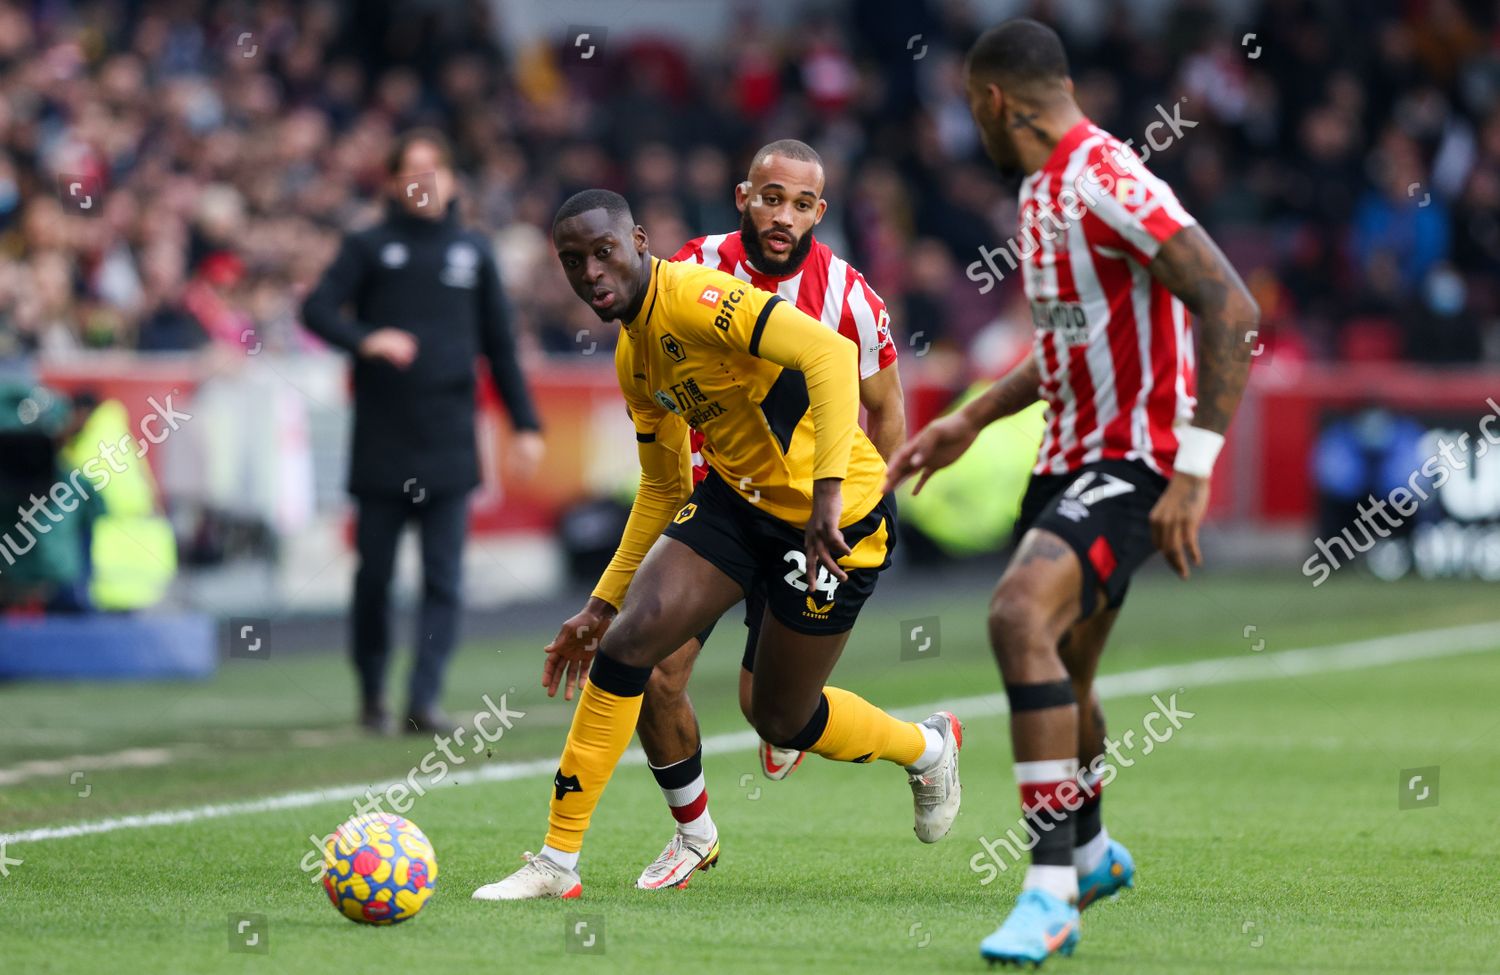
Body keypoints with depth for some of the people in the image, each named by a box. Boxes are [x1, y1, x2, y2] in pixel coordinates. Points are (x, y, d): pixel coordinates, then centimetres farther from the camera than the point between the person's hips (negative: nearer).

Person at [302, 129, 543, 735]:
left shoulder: (472, 251, 12)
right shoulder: (369, 248, 5)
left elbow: (498, 343, 15)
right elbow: (317, 308, -7)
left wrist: (525, 423, 10)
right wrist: (365, 340, -26)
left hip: (450, 444, 2)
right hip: (381, 441, -1)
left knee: (444, 578, -7)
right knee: (375, 573, 4)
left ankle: (425, 700, -8)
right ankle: (372, 695, 19)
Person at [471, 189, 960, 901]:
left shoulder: (696, 298, -23)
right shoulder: (633, 358, 7)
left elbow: (832, 356, -35)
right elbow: (662, 488, 19)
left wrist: (827, 494, -42)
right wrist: (603, 603, 17)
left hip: (838, 515, -7)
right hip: (736, 498, 7)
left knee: (782, 719, 5)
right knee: (626, 642, -11)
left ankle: (928, 748, 38)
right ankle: (557, 862, -5)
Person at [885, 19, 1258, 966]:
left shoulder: (1104, 182, -19)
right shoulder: (1045, 189, 13)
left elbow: (1230, 306, -26)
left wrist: (1193, 472, -28)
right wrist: (971, 422, 26)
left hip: (1135, 463, -10)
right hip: (1072, 454, 10)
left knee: (1021, 615, -29)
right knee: (1055, 674, 20)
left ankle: (1050, 894, -27)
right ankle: (1091, 852, 47)